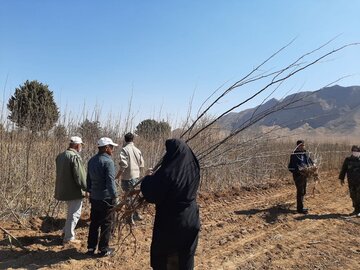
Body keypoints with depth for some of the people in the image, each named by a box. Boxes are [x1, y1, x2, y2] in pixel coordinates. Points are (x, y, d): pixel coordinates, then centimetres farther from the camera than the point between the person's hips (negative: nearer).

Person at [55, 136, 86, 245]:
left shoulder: (60, 156, 9)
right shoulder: (75, 157, -21)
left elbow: (60, 173, 16)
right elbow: (80, 176, -22)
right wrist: (86, 188, -11)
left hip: (63, 189, 9)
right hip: (74, 190, -9)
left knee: (71, 212, 26)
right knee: (74, 214, 3)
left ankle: (66, 231, 33)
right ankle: (69, 238, 11)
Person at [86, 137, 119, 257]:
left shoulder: (91, 160, 8)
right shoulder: (108, 161, -18)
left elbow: (88, 179, 16)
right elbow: (110, 181, -21)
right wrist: (114, 196, -14)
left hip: (94, 197, 8)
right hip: (106, 198, -7)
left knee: (94, 223, 16)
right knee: (106, 224, 5)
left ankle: (91, 247, 24)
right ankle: (103, 249, 14)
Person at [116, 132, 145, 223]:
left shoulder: (125, 149, -13)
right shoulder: (137, 150, 5)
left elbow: (123, 164, -20)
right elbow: (141, 165, 9)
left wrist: (118, 175, -10)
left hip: (127, 177, -6)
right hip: (136, 177, 6)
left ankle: (130, 218, 10)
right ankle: (136, 215, 30)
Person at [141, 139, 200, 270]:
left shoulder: (167, 172, -25)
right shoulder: (193, 168, -5)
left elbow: (151, 194, -16)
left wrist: (147, 180, 3)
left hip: (170, 221, -6)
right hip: (190, 220, 6)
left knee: (163, 257, 16)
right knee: (186, 256, 21)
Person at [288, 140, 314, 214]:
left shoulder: (305, 153, 7)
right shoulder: (294, 155, -14)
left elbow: (310, 162, 18)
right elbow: (291, 167, -15)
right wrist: (299, 171, -25)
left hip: (305, 175, 7)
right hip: (298, 176, -7)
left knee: (303, 192, 15)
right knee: (300, 192, -3)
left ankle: (301, 207, 28)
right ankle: (300, 208, 7)